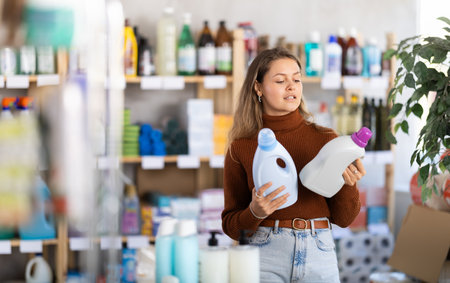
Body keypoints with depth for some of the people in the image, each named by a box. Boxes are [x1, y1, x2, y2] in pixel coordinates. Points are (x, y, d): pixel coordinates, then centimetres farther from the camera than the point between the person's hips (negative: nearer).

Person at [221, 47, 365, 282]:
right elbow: (231, 225, 5)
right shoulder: (241, 148, 1)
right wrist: (255, 213, -15)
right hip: (265, 253, -1)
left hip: (319, 255, 1)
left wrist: (348, 185, -12)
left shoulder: (325, 139, 4)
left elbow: (342, 218, 6)